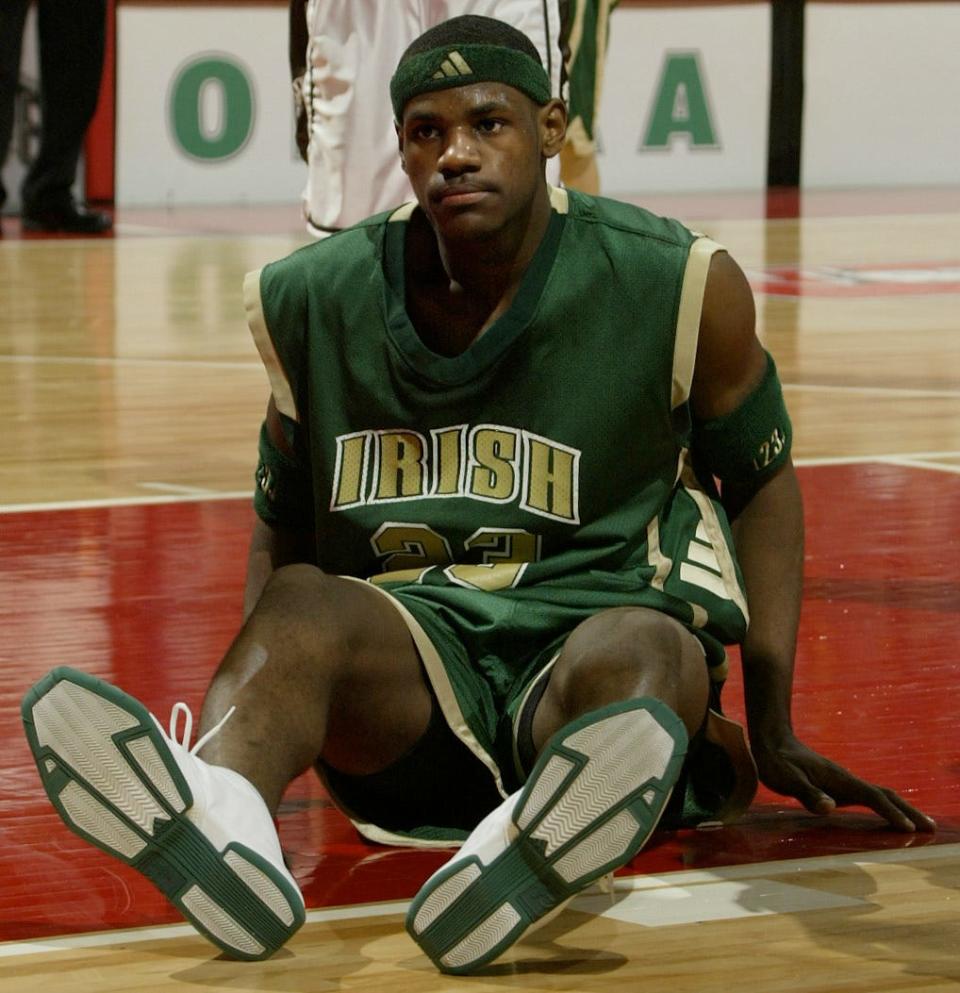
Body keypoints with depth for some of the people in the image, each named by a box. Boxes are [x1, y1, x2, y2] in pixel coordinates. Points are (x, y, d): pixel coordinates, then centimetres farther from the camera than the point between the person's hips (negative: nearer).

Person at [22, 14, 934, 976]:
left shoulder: (679, 286, -2)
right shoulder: (312, 303, 4)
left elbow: (761, 482, 10)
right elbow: (285, 521, 18)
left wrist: (772, 734, 6)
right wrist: (257, 694, 4)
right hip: (408, 648, 2)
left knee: (640, 649, -38)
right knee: (301, 604, -33)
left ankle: (527, 856, -76)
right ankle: (220, 817, -69)